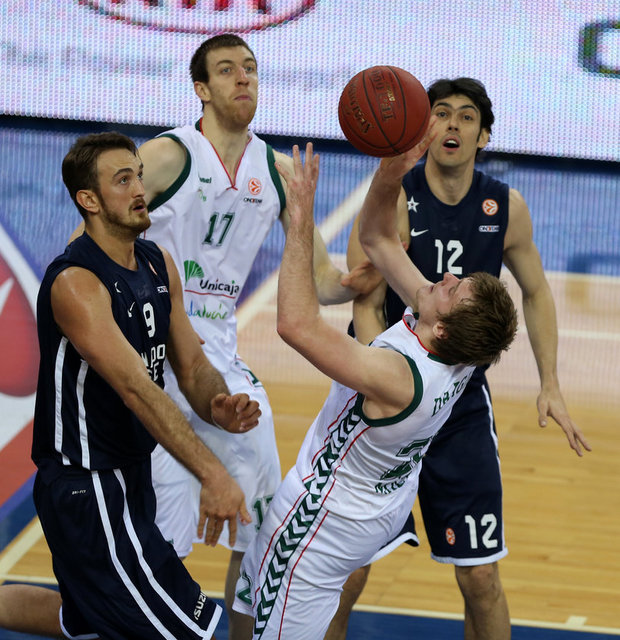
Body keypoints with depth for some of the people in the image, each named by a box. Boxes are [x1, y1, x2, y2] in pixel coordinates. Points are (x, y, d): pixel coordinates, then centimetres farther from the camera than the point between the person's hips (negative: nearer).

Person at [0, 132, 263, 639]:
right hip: (86, 487, -9)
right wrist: (211, 474, -41)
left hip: (130, 473, 9)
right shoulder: (75, 283, -22)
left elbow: (191, 364, 8)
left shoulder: (159, 264, 6)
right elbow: (135, 388, -32)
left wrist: (217, 407, -16)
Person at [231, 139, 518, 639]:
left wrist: (301, 218, -40)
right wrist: (391, 173, -22)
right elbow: (377, 238, -5)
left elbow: (297, 324, -44)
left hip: (327, 521, -9)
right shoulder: (455, 354, -13)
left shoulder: (397, 377, -37)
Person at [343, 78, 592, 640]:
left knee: (480, 576, 1)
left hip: (464, 403, 2)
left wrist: (550, 386, 8)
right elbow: (366, 309, -16)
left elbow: (535, 293, 14)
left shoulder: (506, 208, -1)